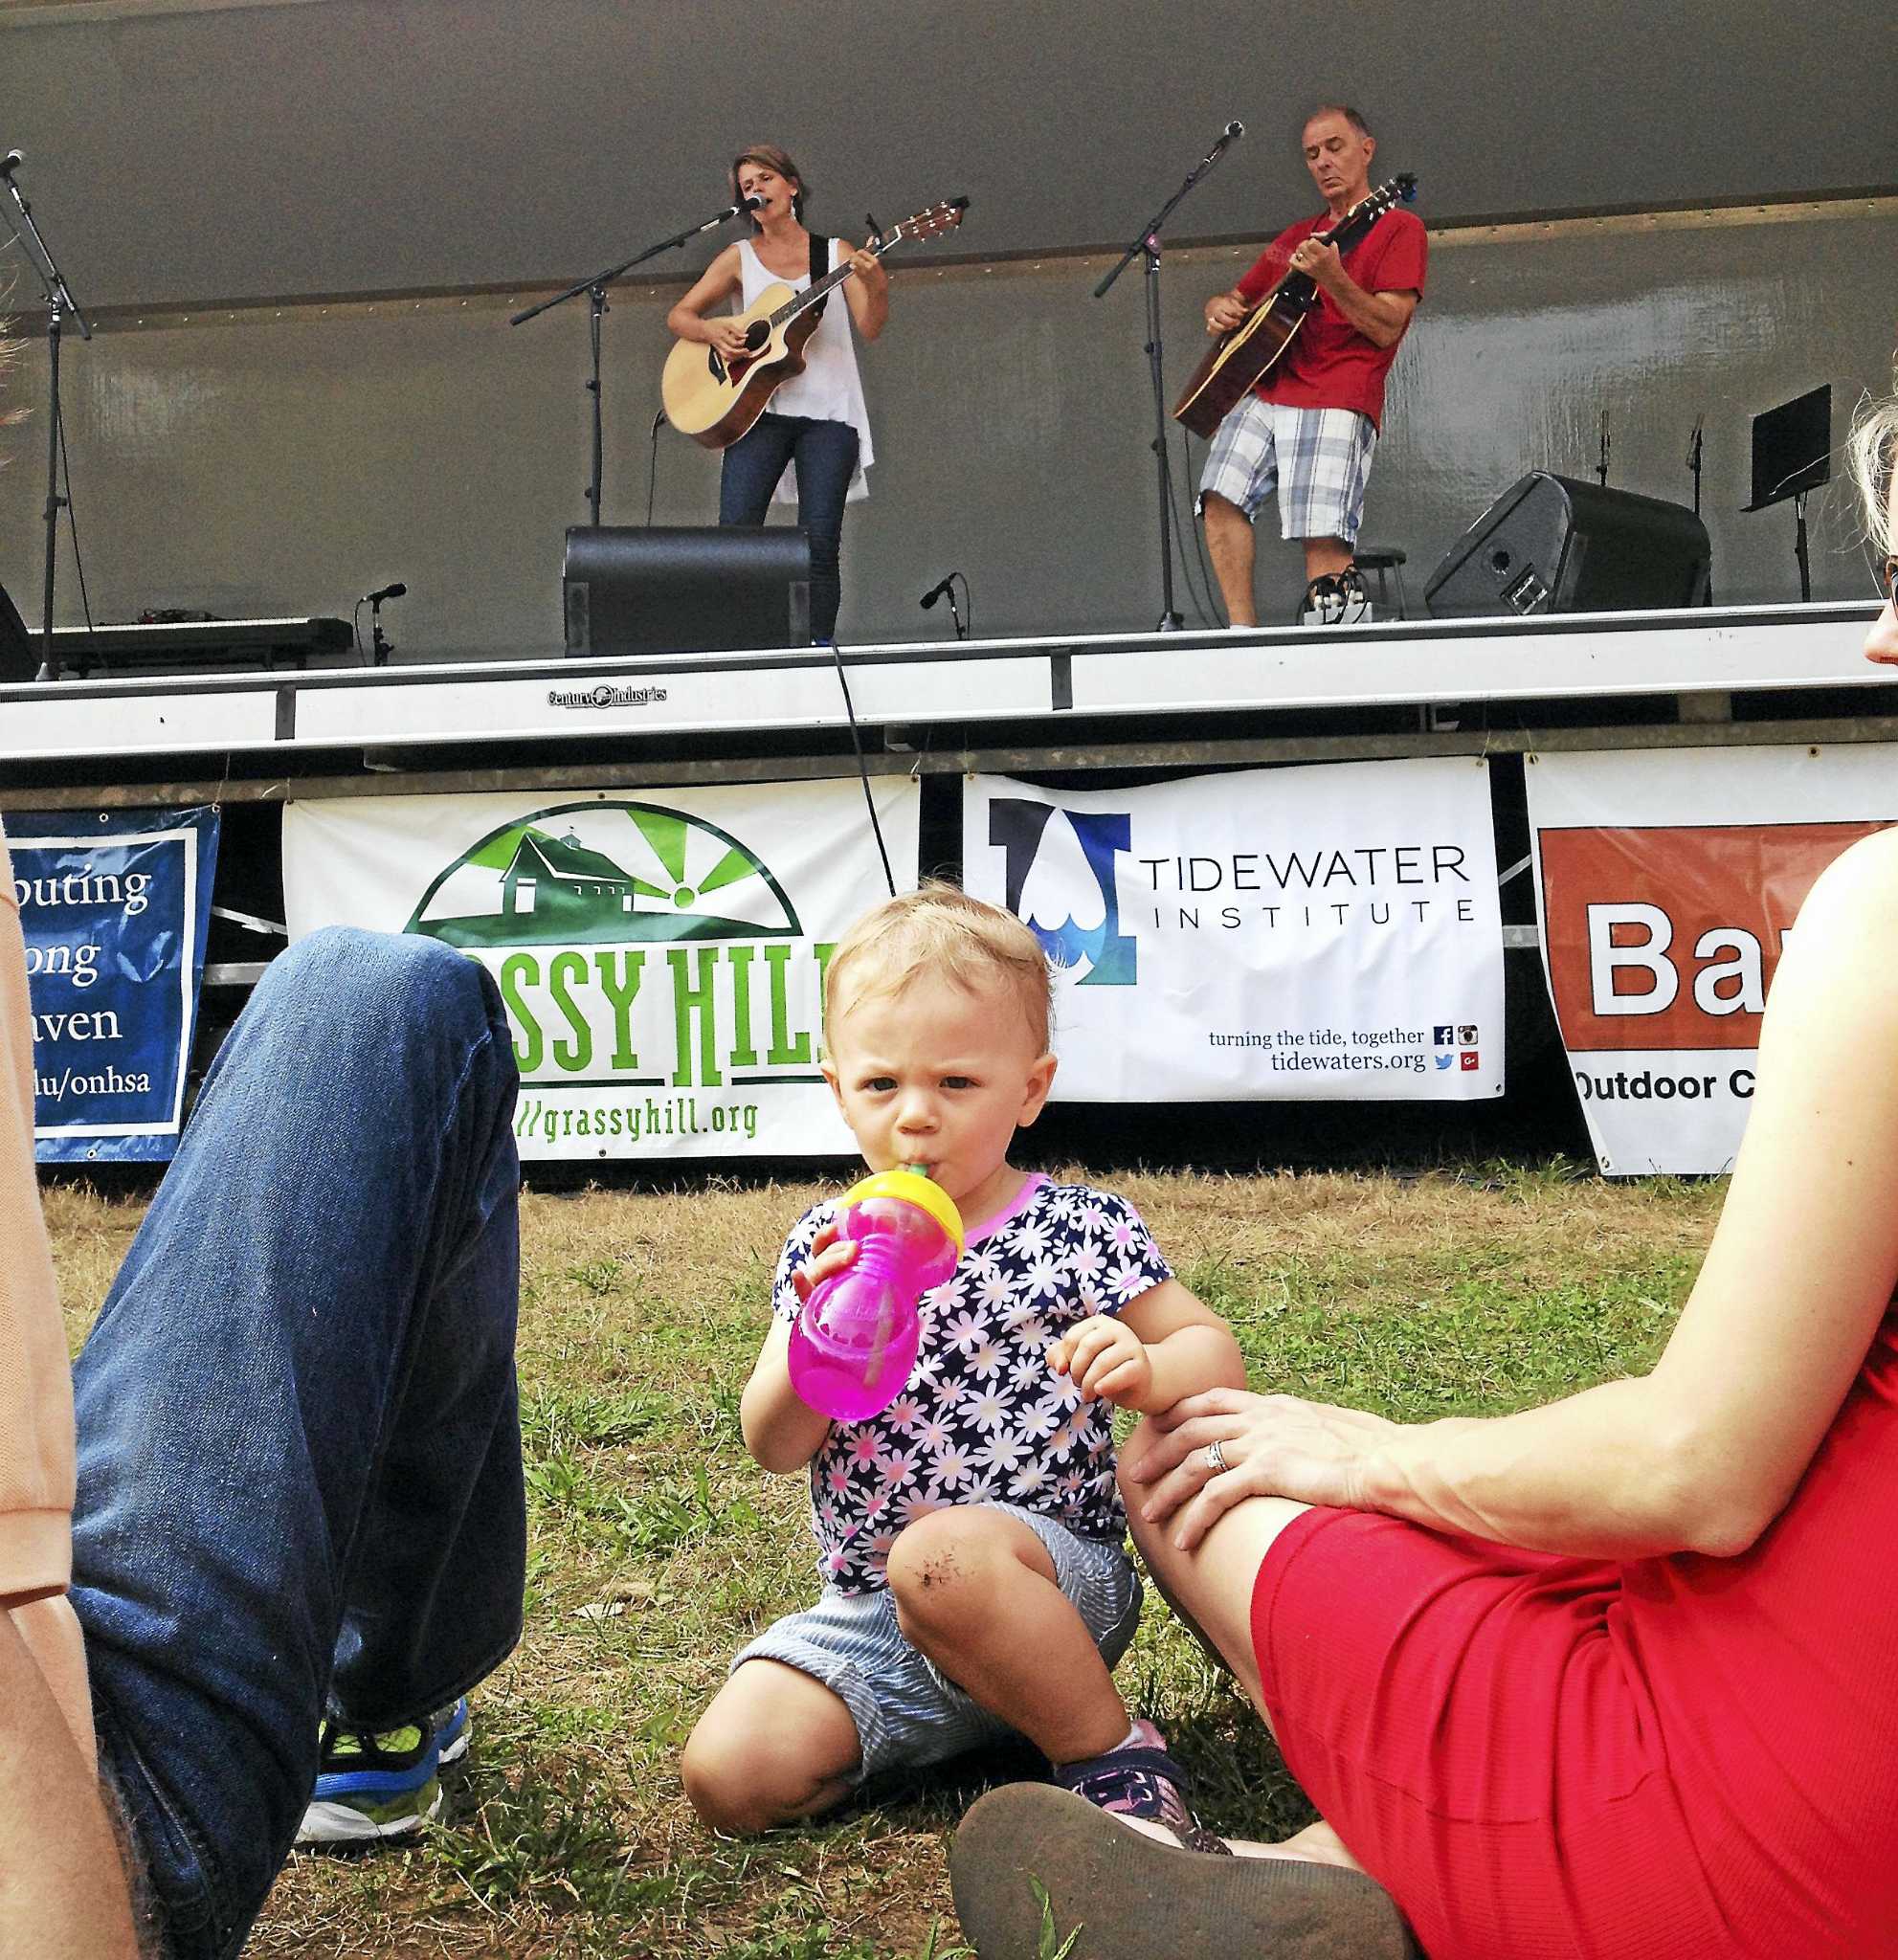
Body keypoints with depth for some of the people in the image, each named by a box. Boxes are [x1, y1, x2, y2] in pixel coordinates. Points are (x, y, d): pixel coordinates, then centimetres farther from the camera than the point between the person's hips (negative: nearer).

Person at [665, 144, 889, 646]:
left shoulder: (835, 253, 10)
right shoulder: (740, 258, 12)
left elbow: (870, 328, -2)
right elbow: (679, 316, 12)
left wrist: (877, 288, -23)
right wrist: (712, 330, -9)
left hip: (829, 412, 0)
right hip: (759, 407, 0)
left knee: (820, 540, -9)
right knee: (735, 528, -15)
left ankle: (819, 645, -2)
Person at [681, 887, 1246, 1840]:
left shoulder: (1083, 1231, -3)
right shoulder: (824, 1247, 5)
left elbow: (1214, 1350, 0)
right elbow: (772, 1448, 0)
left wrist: (1144, 1370, -23)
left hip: (1058, 1575, -5)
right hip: (869, 1611, 5)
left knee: (941, 1552, -38)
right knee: (729, 1775, -12)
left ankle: (1112, 1749, -14)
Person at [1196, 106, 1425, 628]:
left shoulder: (1398, 228, 7)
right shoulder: (1296, 237, 27)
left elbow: (1386, 330, -5)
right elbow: (1238, 299, 33)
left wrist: (1331, 278, -18)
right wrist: (1221, 309, 9)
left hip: (1337, 403, -6)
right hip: (1266, 390, 6)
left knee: (1324, 542, -21)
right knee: (1221, 497, -16)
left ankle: (1340, 589, 5)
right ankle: (1243, 632, -15)